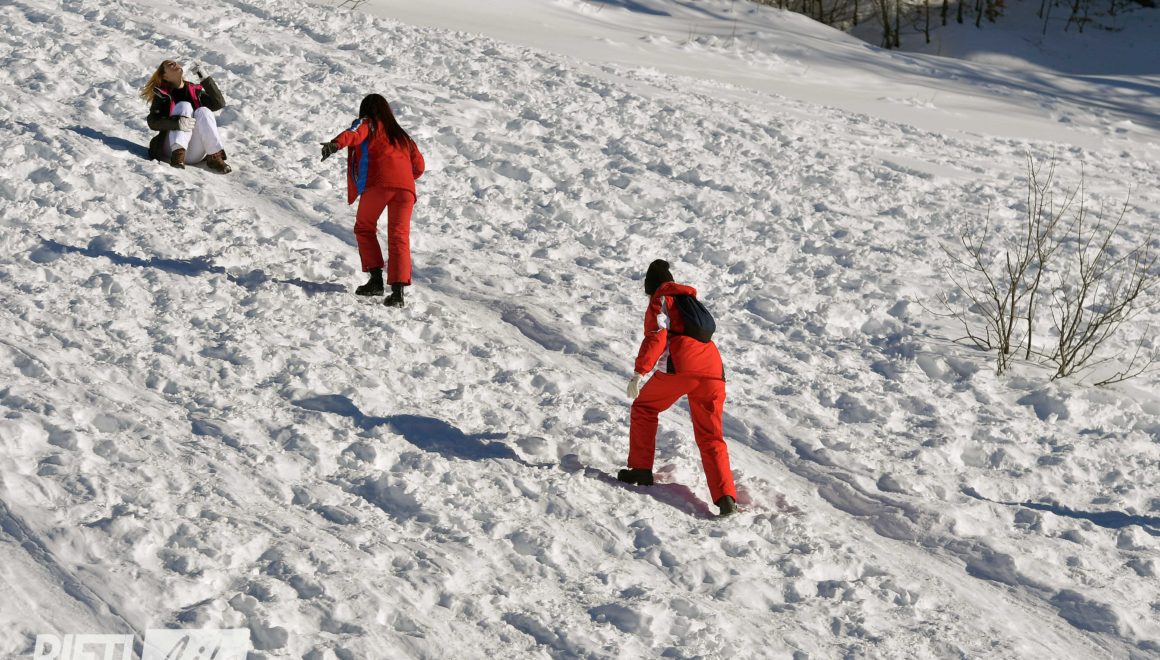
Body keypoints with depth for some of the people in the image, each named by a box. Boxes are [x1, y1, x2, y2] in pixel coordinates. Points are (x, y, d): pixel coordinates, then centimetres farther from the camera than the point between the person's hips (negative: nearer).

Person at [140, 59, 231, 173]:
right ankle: (178, 153, -33)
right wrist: (178, 122, -25)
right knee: (184, 106, -16)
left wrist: (205, 78, -1)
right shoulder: (162, 95, 9)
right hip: (171, 149, -2)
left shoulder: (195, 91, 19)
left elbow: (219, 103, 6)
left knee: (203, 111, -18)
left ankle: (215, 157, -31)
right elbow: (153, 122, -6)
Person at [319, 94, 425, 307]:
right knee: (399, 237, -1)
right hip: (406, 187, 4)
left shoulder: (367, 124, 18)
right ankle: (398, 291, -18)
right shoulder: (401, 135, 34)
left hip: (378, 183, -4)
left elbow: (355, 133, -7)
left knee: (364, 228, 16)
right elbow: (419, 166, 29)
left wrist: (336, 144, -26)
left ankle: (376, 279, 4)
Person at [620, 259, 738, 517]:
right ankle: (726, 498, -9)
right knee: (711, 437, 8)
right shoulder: (688, 299, 31)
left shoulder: (660, 300, 10)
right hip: (714, 370, 6)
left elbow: (657, 336, -5)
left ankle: (641, 470, 17)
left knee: (644, 407, 20)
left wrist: (639, 372, -9)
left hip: (681, 366, -6)